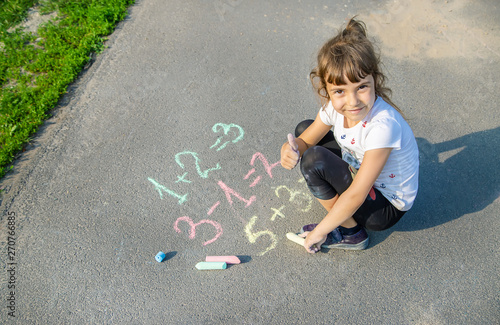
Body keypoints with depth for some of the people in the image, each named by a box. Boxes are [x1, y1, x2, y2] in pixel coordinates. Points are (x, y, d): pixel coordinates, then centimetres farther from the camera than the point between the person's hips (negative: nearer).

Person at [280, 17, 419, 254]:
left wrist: (319, 232, -20)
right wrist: (290, 150, -30)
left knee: (314, 160, -28)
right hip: (359, 173, 7)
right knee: (303, 129, 0)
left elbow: (356, 196, -31)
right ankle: (338, 201, 7)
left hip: (387, 206, -7)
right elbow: (305, 140, -4)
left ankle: (351, 234, -5)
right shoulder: (336, 105, -16)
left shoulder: (382, 126, -36)